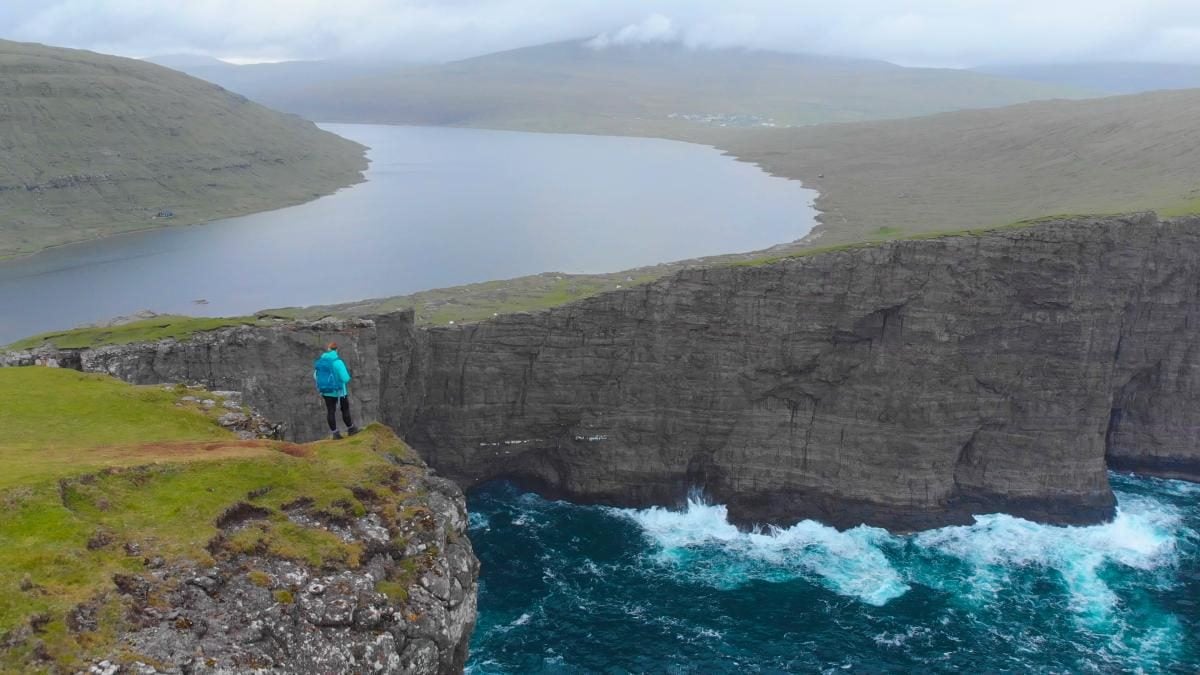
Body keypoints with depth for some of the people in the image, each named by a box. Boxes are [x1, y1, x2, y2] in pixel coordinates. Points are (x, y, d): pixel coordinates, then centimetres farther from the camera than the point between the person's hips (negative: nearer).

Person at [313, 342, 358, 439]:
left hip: (325, 391, 5)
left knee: (330, 411, 11)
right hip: (338, 391, -5)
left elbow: (315, 376, 6)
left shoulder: (319, 361, -4)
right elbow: (346, 378, -23)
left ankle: (334, 432, 14)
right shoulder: (337, 361, -22)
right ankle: (350, 428, 25)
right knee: (345, 409, 13)